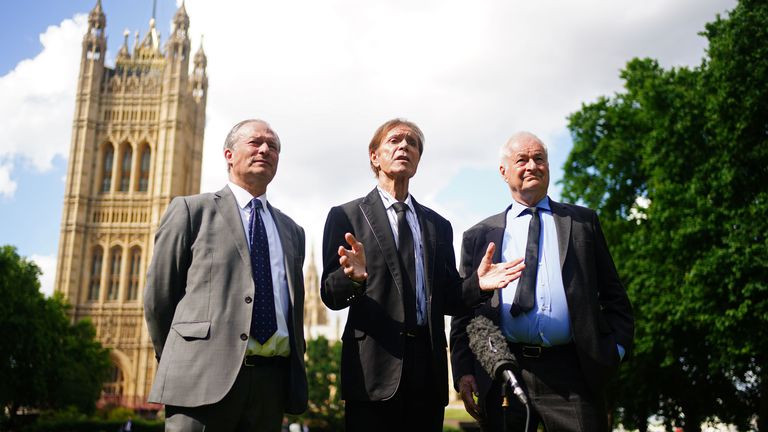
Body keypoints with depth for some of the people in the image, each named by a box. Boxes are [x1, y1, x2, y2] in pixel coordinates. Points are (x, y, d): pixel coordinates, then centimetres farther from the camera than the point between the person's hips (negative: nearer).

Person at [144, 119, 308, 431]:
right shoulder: (190, 210, 5)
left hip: (272, 381, 4)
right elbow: (158, 294, 5)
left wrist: (295, 373, 13)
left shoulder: (291, 231, 19)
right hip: (203, 377, -4)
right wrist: (177, 362, 9)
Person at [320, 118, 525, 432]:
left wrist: (477, 284, -5)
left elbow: (448, 300, 15)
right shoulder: (345, 216, 5)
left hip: (428, 369, 4)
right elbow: (330, 296, -1)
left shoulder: (438, 226, 17)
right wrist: (353, 277, -23)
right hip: (375, 369, -3)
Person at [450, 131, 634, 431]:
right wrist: (463, 372, 0)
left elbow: (613, 296, 13)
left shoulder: (583, 221, 14)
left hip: (572, 373, 0)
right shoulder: (479, 236, 12)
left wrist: (615, 349, 0)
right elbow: (463, 308, 10)